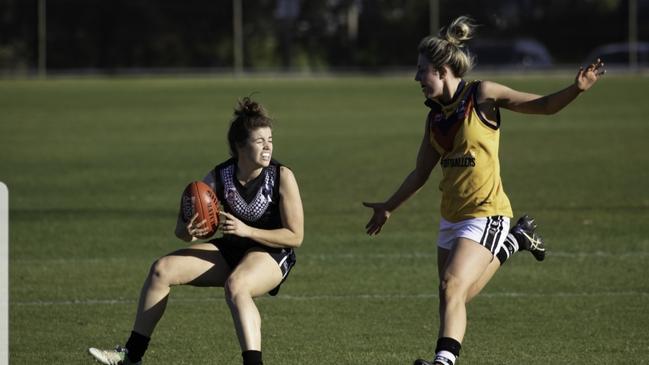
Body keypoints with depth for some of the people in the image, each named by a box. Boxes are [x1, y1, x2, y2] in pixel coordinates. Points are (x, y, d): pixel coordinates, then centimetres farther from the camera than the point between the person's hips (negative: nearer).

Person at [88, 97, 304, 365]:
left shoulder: (282, 177, -19)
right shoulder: (219, 177, -9)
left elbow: (295, 237, -18)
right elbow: (181, 229, -3)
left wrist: (247, 231, -27)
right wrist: (188, 231, -29)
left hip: (273, 255, -5)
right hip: (230, 250, 5)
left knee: (235, 285, -39)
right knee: (162, 269, -8)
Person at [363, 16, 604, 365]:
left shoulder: (482, 95, -9)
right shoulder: (435, 116, 8)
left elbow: (543, 105, -8)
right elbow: (420, 172, 21)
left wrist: (577, 89, -26)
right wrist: (388, 208, 28)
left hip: (485, 213, -7)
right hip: (452, 215, 7)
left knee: (452, 287, -23)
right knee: (452, 295, 13)